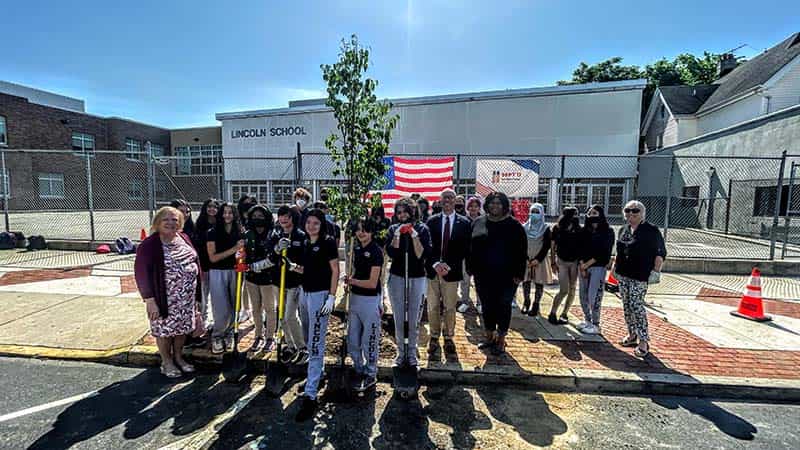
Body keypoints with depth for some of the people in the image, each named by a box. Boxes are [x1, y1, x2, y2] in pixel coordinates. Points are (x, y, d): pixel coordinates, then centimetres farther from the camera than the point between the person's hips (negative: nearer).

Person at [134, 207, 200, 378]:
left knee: (182, 327, 17)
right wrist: (149, 299, -18)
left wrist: (197, 290, 13)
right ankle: (167, 362, 31)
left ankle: (179, 357, 37)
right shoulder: (149, 245, -13)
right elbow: (142, 273, -14)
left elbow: (195, 261, 12)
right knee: (164, 329, 11)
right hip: (164, 298, -5)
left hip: (187, 296, 5)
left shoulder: (184, 238, 4)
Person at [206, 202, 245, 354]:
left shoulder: (238, 233, 5)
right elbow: (212, 257, -11)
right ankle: (216, 337, 20)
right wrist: (233, 250, -19)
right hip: (218, 273, -3)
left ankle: (228, 334, 29)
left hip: (234, 272, 4)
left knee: (233, 307, 10)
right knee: (222, 310, -2)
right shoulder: (213, 232, -6)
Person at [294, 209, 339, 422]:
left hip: (320, 295, -8)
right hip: (305, 293, 8)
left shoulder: (328, 242, -11)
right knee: (308, 339, 20)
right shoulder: (305, 243, 10)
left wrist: (332, 297, -17)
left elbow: (335, 270, -12)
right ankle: (315, 373, 43)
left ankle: (310, 395, 1)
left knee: (315, 344, -6)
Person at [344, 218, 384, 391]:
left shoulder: (376, 251, -16)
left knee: (369, 340, 7)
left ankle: (371, 374, 27)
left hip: (370, 300, -7)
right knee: (352, 340, 18)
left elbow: (372, 283, -18)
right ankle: (359, 369, 39)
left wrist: (351, 281, -9)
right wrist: (350, 279, -4)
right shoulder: (357, 248, 6)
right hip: (355, 297, 8)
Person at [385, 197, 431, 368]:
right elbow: (391, 253, -10)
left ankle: (412, 351, 25)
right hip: (397, 277, 1)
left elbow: (422, 255, -13)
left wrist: (414, 235, -20)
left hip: (417, 277, -1)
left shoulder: (422, 229, -4)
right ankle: (400, 351, 25)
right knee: (398, 318, 9)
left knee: (414, 318, 7)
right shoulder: (393, 229, 0)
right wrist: (397, 235, -18)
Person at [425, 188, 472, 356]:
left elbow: (465, 248, -1)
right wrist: (435, 264, -13)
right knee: (432, 307, 8)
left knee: (450, 307, 8)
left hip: (452, 271, -1)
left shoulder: (464, 223, 2)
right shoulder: (432, 221, 5)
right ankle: (434, 337, 23)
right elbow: (427, 246, 1)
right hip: (433, 269, 1)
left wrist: (449, 265, -11)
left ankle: (448, 338, 24)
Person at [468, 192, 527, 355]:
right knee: (487, 305, 13)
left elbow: (522, 252, -5)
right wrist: (472, 268, 2)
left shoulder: (514, 225, -5)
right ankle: (489, 337, 30)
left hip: (506, 276, -3)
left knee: (503, 306, 7)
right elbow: (472, 248, 6)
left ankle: (501, 341, 22)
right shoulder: (478, 223, 3)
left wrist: (519, 274, -10)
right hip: (483, 274, 3)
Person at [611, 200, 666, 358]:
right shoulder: (623, 230, 12)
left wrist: (656, 270, -13)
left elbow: (660, 252, -6)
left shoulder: (651, 230, -6)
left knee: (636, 306, -9)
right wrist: (615, 266, 17)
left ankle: (643, 340, 2)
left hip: (640, 276, -6)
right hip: (623, 274, 6)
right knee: (626, 306, 12)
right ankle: (632, 334, 26)